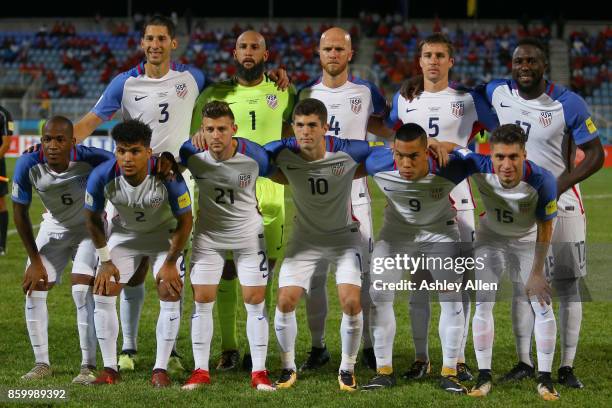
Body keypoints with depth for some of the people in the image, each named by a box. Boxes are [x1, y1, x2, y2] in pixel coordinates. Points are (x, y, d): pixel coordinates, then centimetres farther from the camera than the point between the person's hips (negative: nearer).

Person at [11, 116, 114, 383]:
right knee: (34, 289, -2)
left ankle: (89, 366, -11)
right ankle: (42, 363, 10)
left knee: (82, 291, -18)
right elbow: (20, 212, -12)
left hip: (90, 228, -3)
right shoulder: (28, 165, -26)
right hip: (54, 227, 3)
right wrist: (35, 260, -9)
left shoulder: (89, 159, -34)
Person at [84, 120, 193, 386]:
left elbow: (185, 221, -18)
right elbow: (92, 218, -8)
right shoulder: (102, 177, -29)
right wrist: (105, 261, -5)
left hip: (165, 236, -2)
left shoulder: (168, 176, -34)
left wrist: (170, 263, -12)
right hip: (124, 234, 2)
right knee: (102, 293, -8)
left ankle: (161, 369, -2)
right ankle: (109, 369, 2)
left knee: (170, 296, -13)